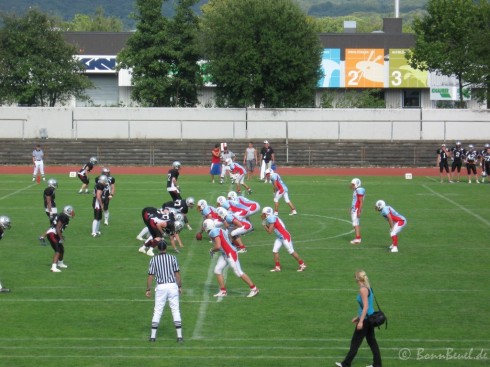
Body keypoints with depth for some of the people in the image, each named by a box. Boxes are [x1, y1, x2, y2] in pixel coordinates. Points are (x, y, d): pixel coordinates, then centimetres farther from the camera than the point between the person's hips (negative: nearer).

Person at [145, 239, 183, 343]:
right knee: (175, 310, 4)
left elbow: (150, 276, -2)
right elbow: (177, 273, -2)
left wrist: (148, 289, 5)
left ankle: (153, 336, 8)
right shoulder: (172, 258, -1)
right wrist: (180, 287, 7)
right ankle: (179, 336, 0)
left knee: (157, 311, 8)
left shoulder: (154, 260, -1)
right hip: (173, 286, 0)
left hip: (161, 287, 0)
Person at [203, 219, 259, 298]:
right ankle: (223, 291, 15)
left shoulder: (214, 232, -18)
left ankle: (254, 289, 4)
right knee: (217, 270, 9)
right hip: (224, 254, 10)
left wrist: (212, 250, -6)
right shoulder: (217, 231, 11)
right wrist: (213, 250, 11)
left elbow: (218, 246, -24)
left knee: (238, 272, -5)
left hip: (231, 254, -10)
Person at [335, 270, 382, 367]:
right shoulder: (368, 288, 11)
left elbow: (365, 306, -22)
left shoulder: (363, 290, -17)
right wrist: (358, 317, 25)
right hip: (370, 318, 9)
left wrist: (361, 321, -24)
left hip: (365, 319, -9)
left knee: (355, 342, 0)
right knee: (372, 341, 12)